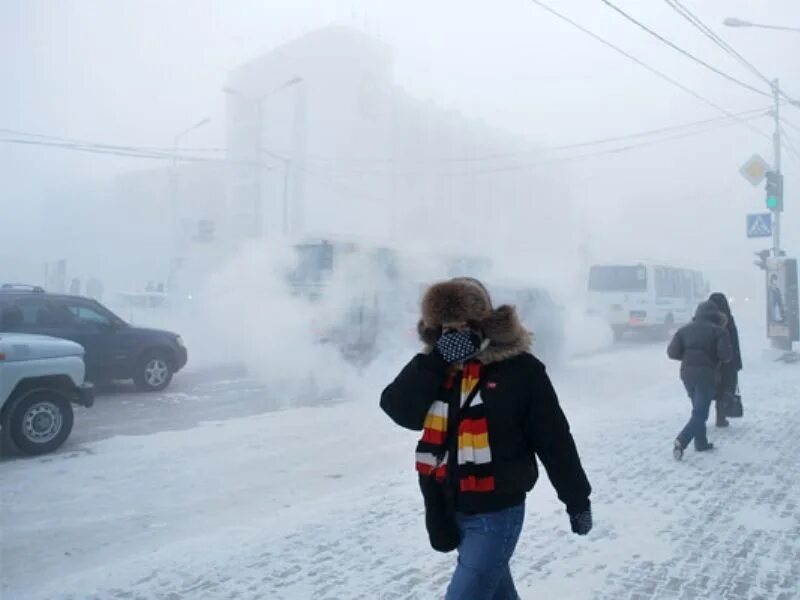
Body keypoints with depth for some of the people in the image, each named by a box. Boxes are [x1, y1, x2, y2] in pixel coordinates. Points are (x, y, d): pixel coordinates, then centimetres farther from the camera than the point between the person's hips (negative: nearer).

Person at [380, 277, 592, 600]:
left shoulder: (520, 369, -14)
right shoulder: (437, 367, 1)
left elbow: (554, 439, -8)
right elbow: (398, 408, -12)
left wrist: (577, 499, -2)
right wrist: (436, 361, -21)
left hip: (497, 511, -6)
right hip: (450, 509, 6)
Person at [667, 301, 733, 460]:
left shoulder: (685, 329, 8)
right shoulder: (718, 331, -4)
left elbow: (672, 352, 1)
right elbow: (726, 355, -14)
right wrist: (717, 358, 7)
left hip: (687, 374, 5)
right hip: (707, 375, -5)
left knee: (698, 409, 21)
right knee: (700, 413, -4)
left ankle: (701, 443, 24)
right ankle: (681, 441, -21)